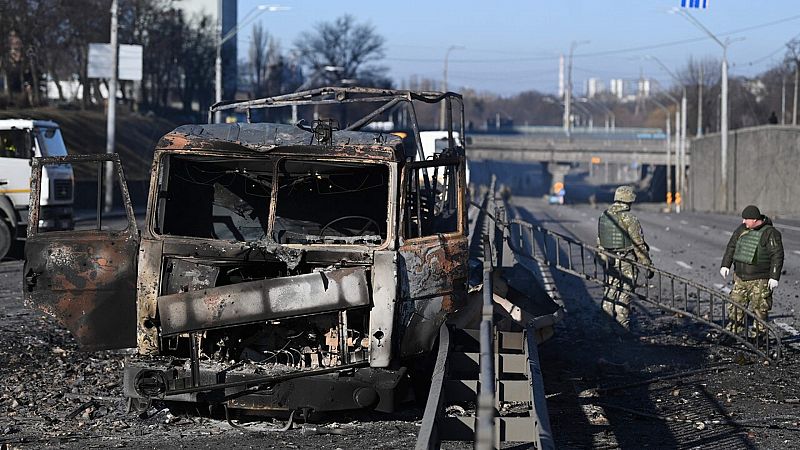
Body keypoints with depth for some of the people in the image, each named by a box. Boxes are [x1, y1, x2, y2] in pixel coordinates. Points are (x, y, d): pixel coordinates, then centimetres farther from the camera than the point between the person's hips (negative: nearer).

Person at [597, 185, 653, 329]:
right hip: (626, 263, -6)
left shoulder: (604, 216, 5)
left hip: (609, 261, 6)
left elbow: (600, 242, 13)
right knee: (624, 294, 0)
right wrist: (648, 265, -9)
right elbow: (639, 245, -14)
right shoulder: (629, 219, -16)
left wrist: (602, 258, 25)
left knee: (610, 291, 15)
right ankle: (622, 327, 2)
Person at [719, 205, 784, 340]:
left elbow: (777, 256, -13)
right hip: (740, 277, 6)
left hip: (759, 280, -6)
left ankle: (758, 333, 6)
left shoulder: (770, 233, -12)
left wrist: (774, 277, -17)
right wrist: (725, 265, 9)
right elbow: (731, 246, 17)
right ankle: (733, 331, 16)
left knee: (759, 309, -3)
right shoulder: (742, 229, 7)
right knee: (735, 305, 8)